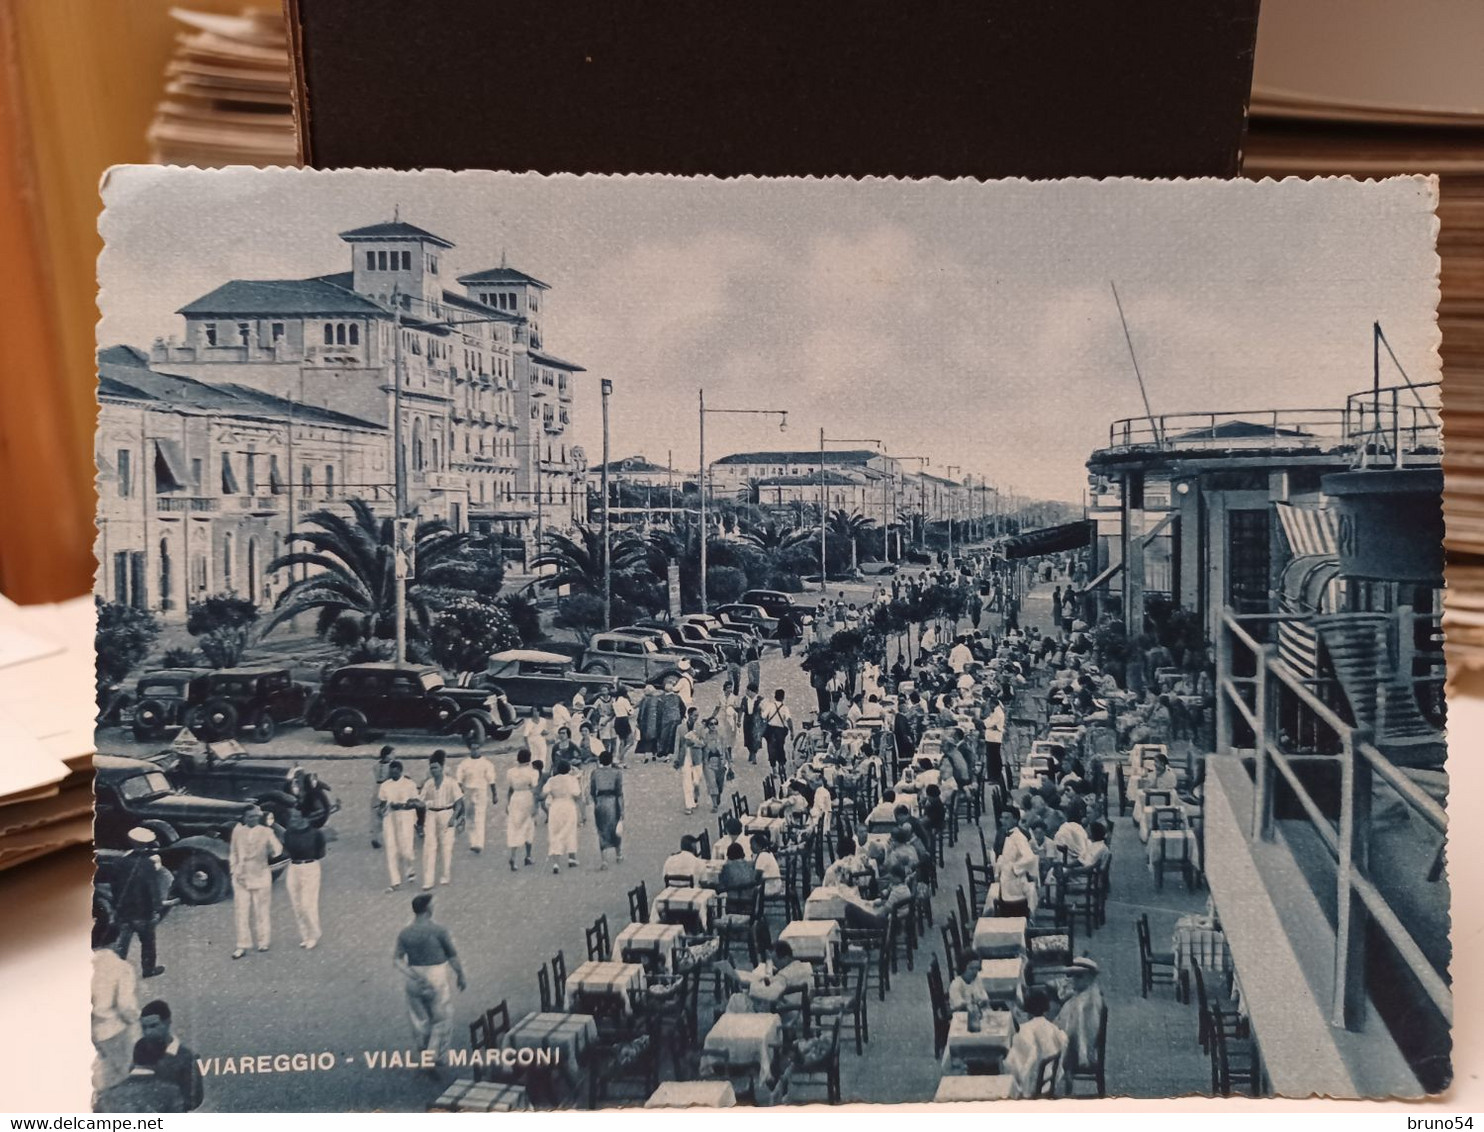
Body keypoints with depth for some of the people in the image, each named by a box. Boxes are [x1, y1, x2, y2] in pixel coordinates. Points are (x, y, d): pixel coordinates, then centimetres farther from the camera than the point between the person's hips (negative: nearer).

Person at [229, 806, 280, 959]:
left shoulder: (266, 832, -2)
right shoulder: (237, 831, 4)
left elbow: (277, 850, 2)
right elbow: (234, 853, 10)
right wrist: (234, 872, 8)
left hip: (260, 876, -1)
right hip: (241, 877, 1)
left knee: (262, 911, 5)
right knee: (242, 912, -2)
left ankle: (263, 942, 17)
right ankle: (242, 946, 3)